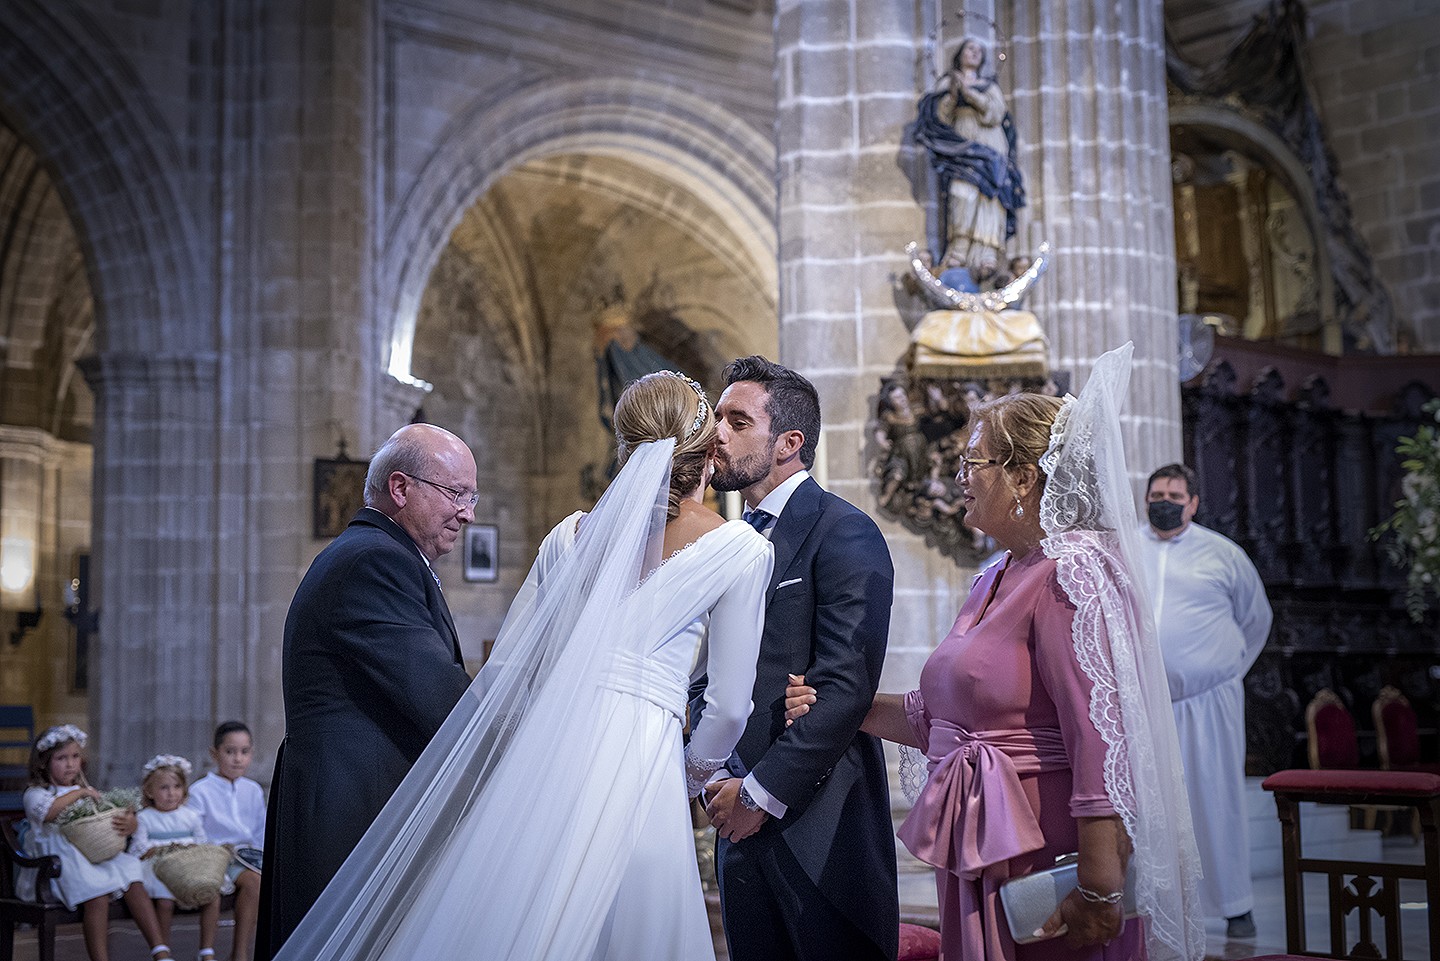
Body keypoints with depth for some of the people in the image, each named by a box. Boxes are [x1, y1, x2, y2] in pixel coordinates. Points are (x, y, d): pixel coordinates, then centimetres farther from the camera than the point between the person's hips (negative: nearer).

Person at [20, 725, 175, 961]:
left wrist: (130, 823, -7)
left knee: (134, 882, -22)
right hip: (59, 860, -5)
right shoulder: (35, 793, 7)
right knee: (98, 896, -33)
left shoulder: (87, 792, 26)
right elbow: (46, 812, -20)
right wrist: (78, 793, -9)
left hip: (95, 855, 5)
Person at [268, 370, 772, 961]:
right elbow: (729, 708, 2)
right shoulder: (739, 548, 3)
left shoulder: (573, 535, 14)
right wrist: (693, 773, 21)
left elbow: (502, 669, 13)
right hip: (640, 765, -4)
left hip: (541, 753, 4)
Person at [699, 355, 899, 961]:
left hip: (818, 821, -7)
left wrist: (763, 793, -16)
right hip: (743, 819, 7)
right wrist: (717, 780, -1)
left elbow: (846, 687, -18)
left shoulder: (844, 533, -11)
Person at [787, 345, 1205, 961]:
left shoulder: (1070, 573, -16)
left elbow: (1102, 738, -23)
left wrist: (1099, 892, -25)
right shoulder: (994, 580, 13)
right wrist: (837, 706, 10)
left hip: (1045, 861, -9)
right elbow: (939, 715, 18)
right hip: (977, 861, 9)